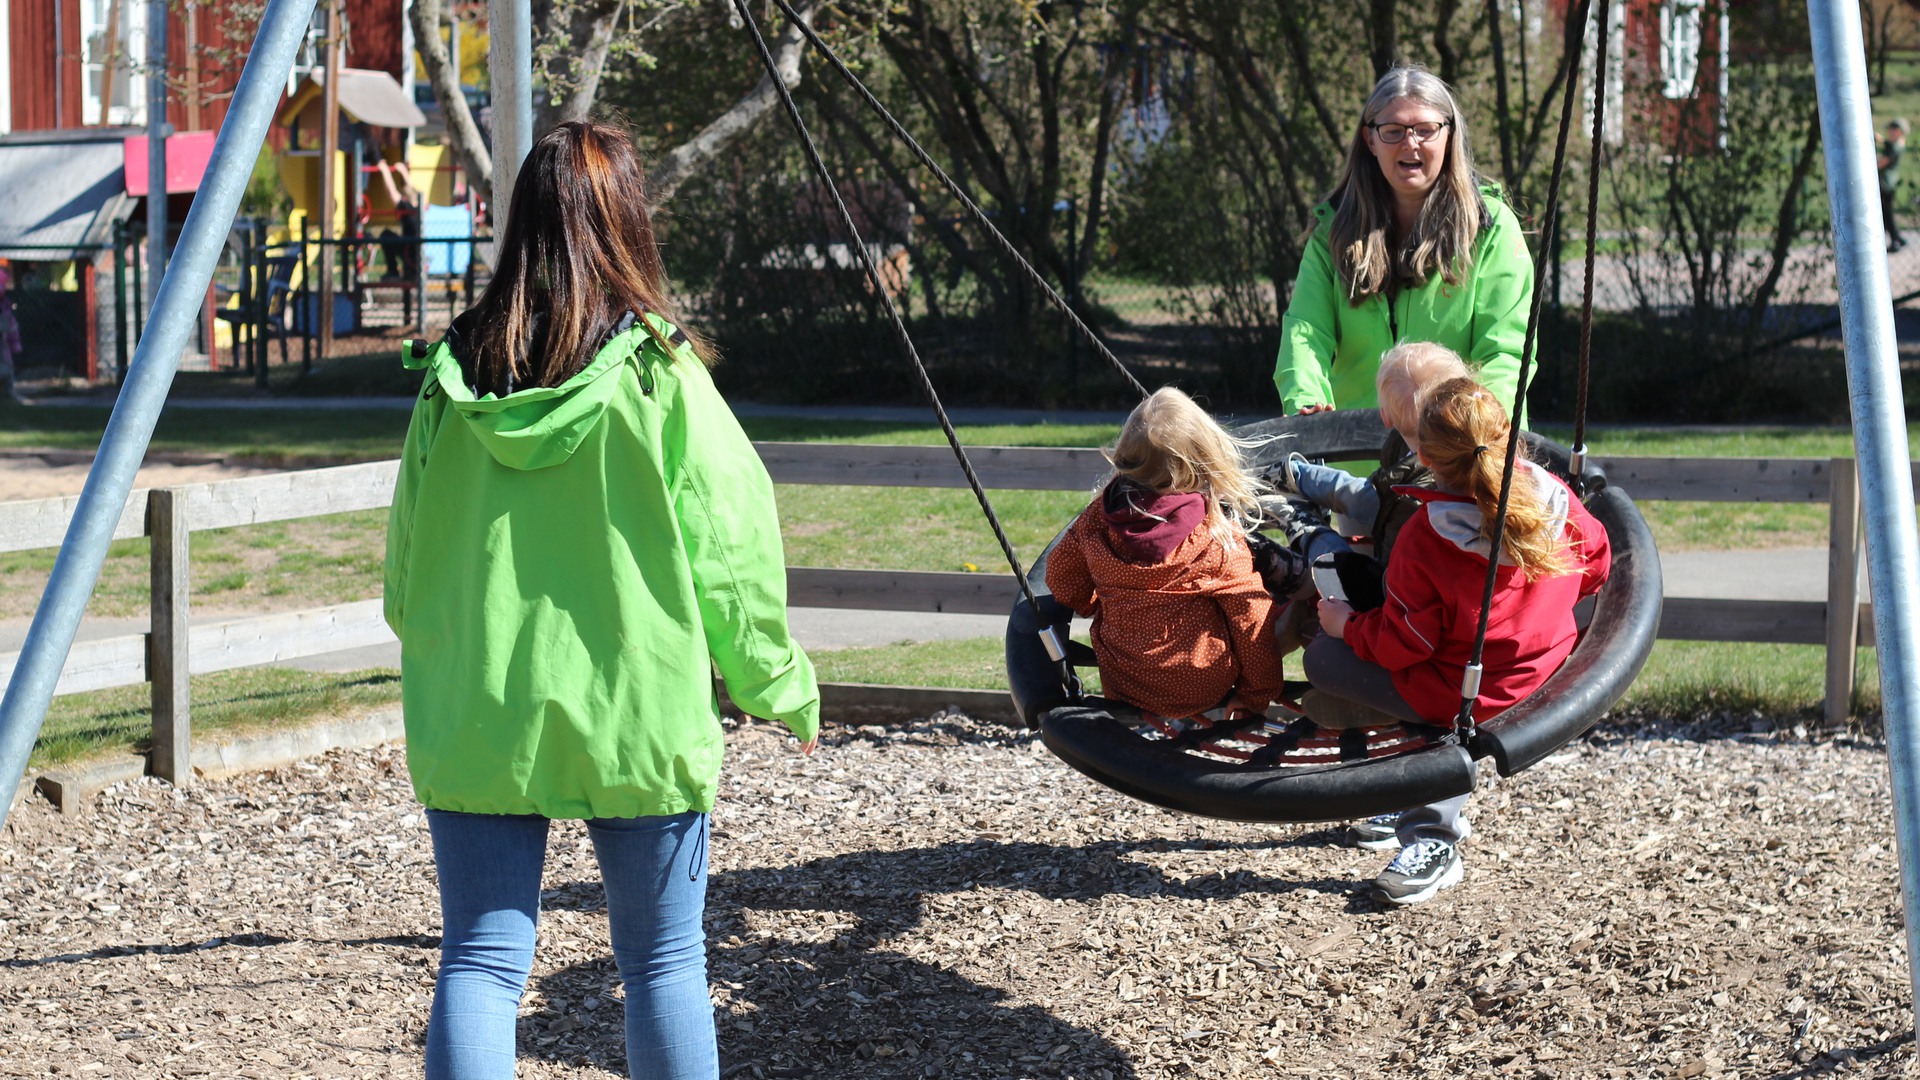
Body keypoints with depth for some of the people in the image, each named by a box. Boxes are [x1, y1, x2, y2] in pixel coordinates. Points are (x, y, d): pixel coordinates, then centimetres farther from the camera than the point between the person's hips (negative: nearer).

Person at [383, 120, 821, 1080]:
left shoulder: (453, 380, 0)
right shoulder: (661, 381, -10)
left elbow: (406, 563, 8)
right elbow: (731, 556, -5)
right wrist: (780, 684, 9)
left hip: (475, 720, 2)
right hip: (636, 716, -2)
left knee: (480, 961, 3)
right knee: (663, 961, 11)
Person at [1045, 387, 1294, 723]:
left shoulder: (1097, 518, -8)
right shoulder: (1219, 536, -17)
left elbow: (1061, 579, 7)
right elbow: (1252, 619, -12)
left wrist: (1091, 604, 29)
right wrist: (1257, 695, 1)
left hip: (1121, 685, 4)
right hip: (1201, 690, -4)